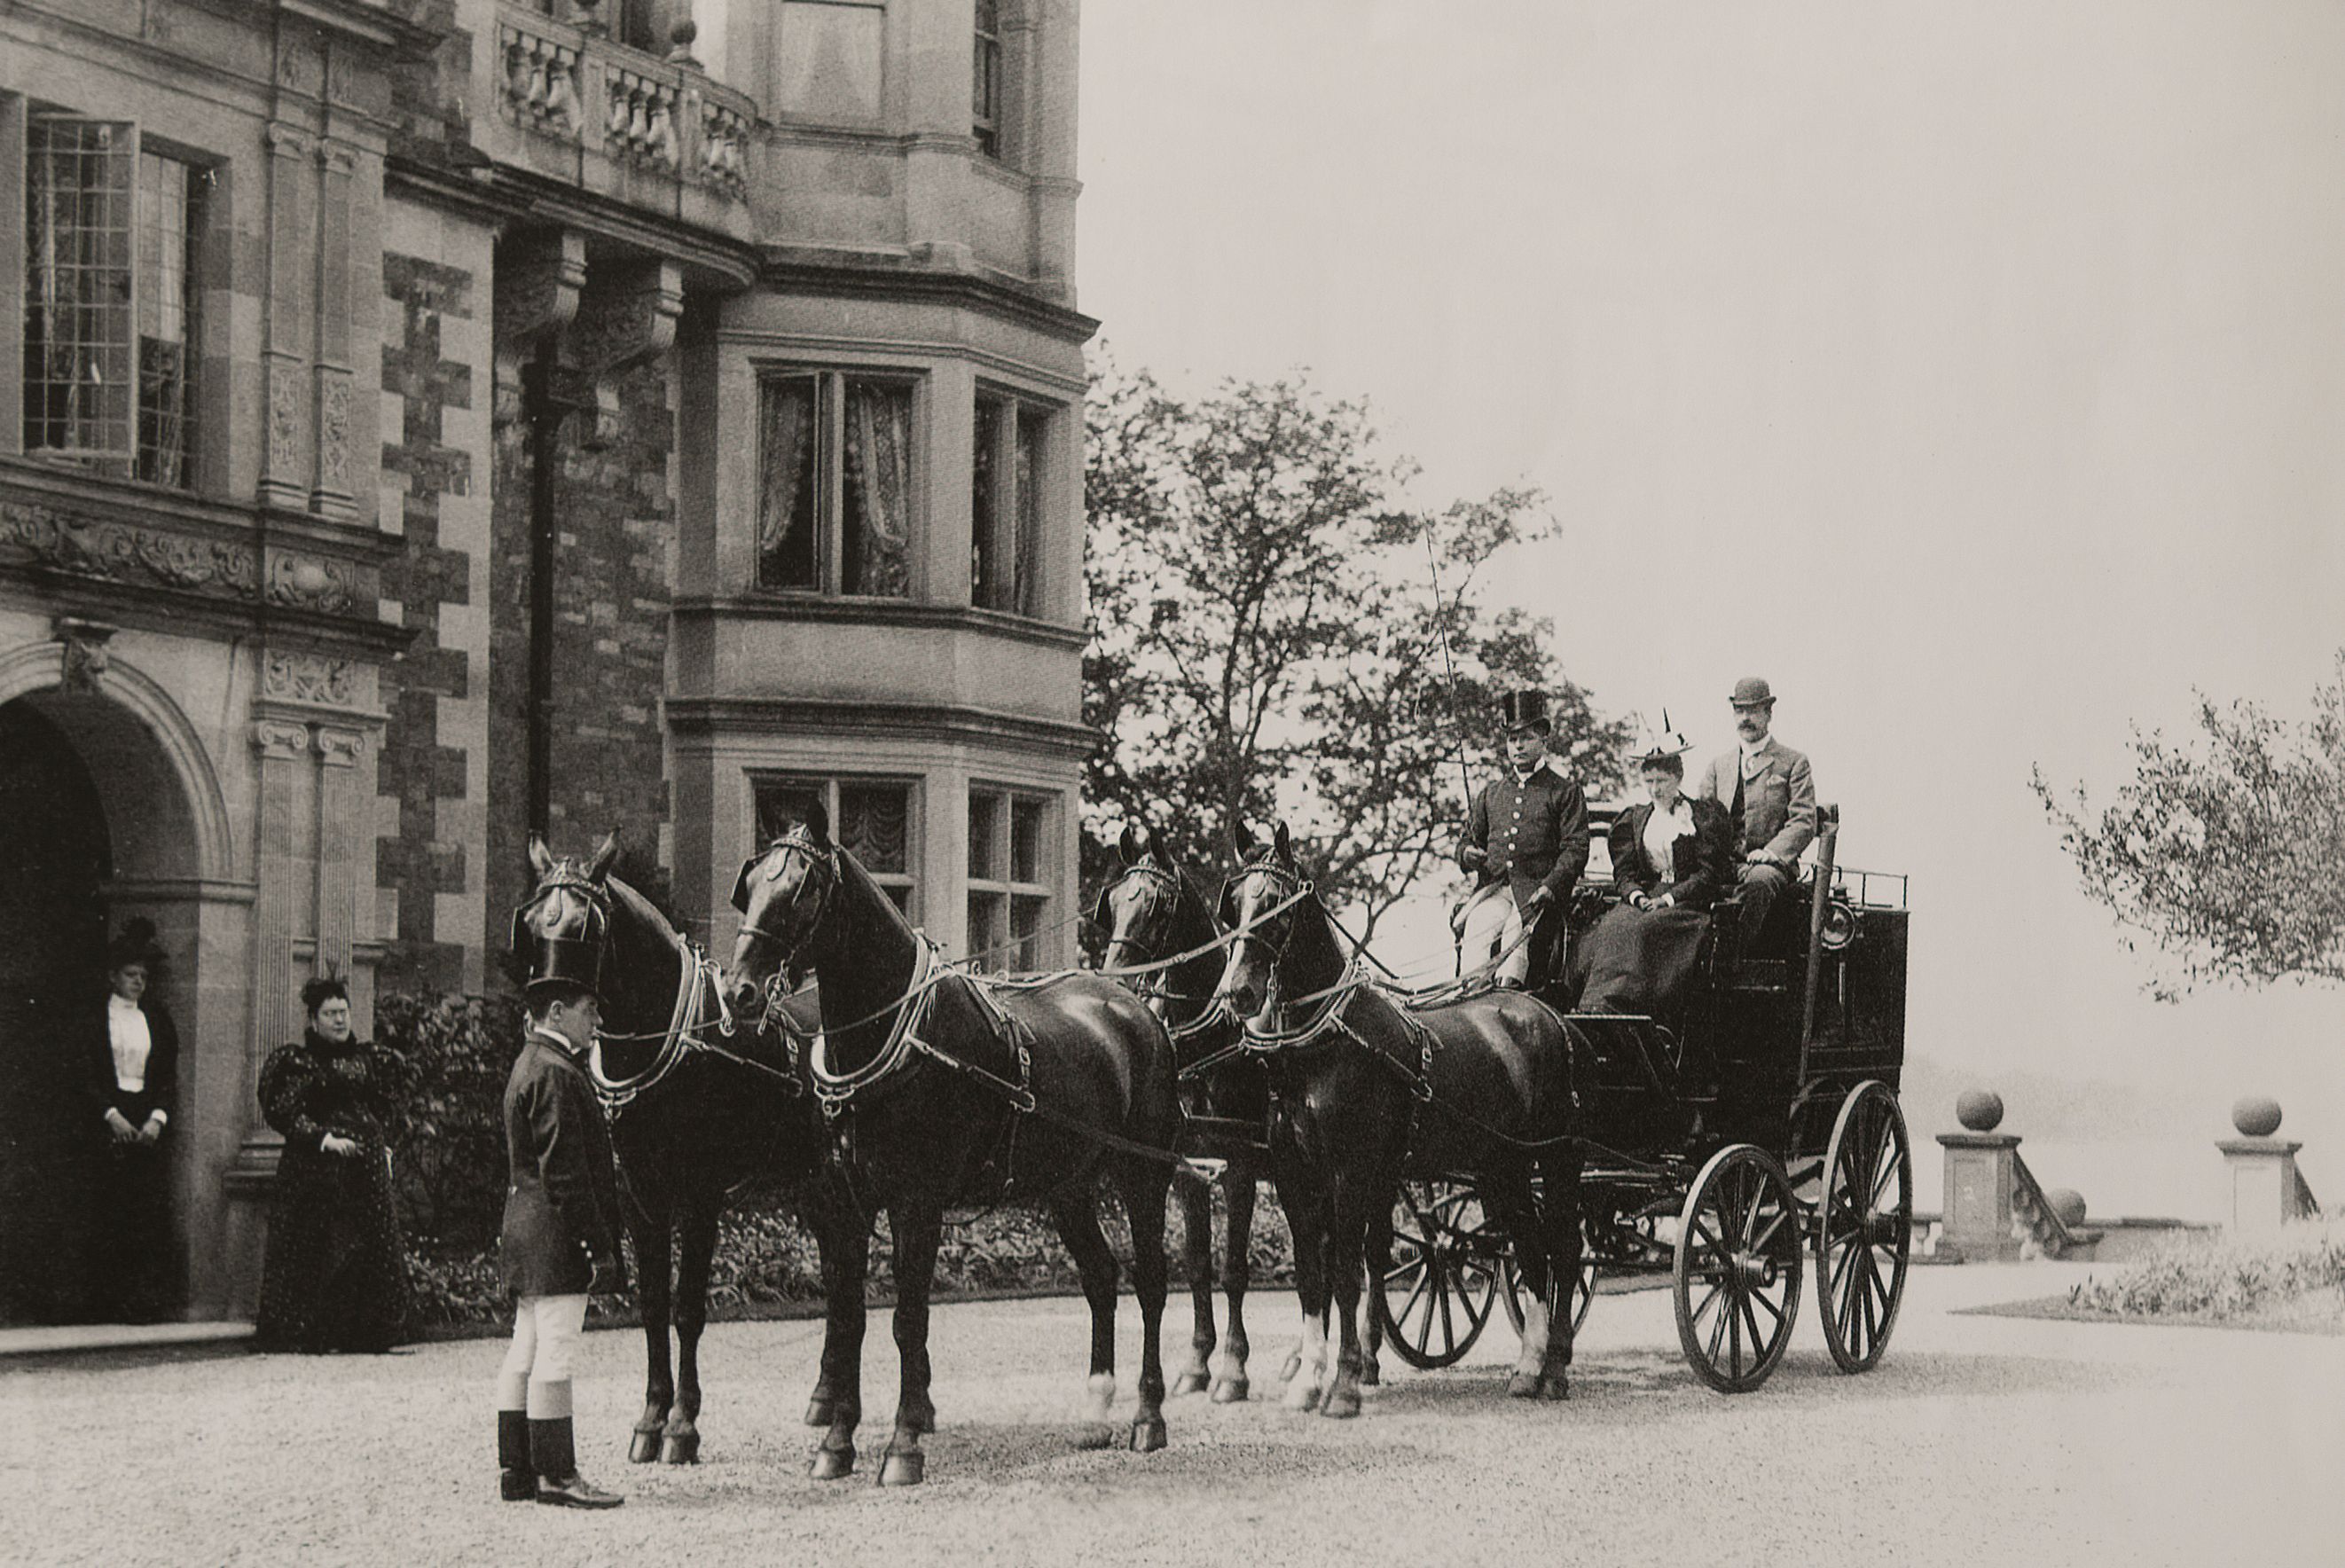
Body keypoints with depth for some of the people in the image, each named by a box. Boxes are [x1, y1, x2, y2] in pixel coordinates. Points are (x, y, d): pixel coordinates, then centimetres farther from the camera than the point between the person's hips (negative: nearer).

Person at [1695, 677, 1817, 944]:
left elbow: (1804, 822, 1)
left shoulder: (1793, 763, 10)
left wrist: (1772, 852, -16)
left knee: (1758, 881, -39)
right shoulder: (1718, 767, 24)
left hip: (1769, 863, -3)